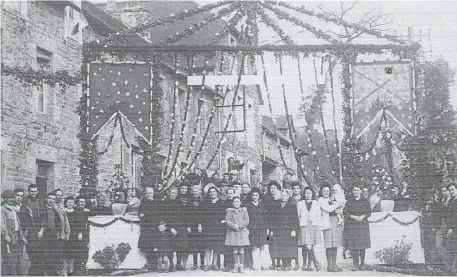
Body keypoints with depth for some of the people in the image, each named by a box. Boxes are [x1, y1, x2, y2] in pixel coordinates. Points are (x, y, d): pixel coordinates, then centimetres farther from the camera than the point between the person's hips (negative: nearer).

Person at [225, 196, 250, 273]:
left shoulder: (244, 211, 7)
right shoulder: (229, 211, 6)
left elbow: (246, 221, -2)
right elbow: (227, 220, -3)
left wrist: (239, 225, -15)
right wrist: (234, 226, -17)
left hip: (242, 231, 0)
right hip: (232, 232, 0)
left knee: (241, 249, -2)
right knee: (235, 250, 1)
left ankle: (241, 266, 5)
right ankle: (236, 266, 8)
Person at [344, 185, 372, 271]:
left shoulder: (365, 201, 10)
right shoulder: (349, 202, 9)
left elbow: (369, 212, 2)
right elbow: (345, 213, 2)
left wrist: (362, 216, -16)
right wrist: (353, 217, -14)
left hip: (363, 225, 0)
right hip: (351, 225, 0)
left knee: (362, 246, -3)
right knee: (353, 246, -6)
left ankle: (362, 264, 8)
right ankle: (355, 265, -1)